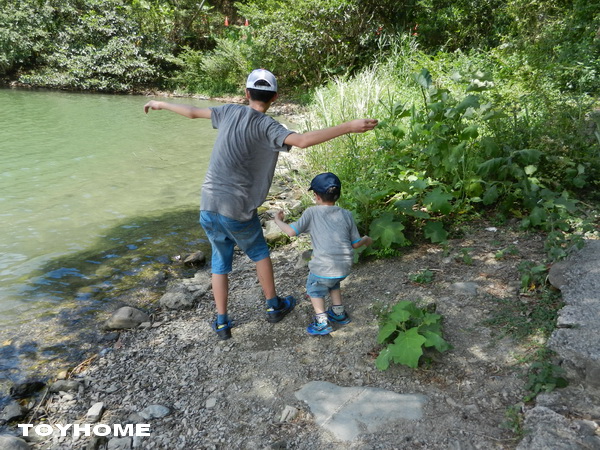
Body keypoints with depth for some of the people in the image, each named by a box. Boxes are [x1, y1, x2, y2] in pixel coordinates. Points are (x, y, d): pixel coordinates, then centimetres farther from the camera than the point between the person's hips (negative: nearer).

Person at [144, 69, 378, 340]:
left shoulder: (230, 112, 2)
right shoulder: (267, 127, -13)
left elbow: (192, 112, 15)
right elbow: (303, 140, -30)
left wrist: (160, 104, 33)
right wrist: (349, 127, -30)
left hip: (208, 207, 4)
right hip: (239, 211, -4)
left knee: (220, 262, 19)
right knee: (260, 254, 22)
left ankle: (221, 323, 26)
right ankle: (273, 306, 34)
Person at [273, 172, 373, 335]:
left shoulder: (312, 213, -4)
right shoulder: (346, 214, 6)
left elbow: (291, 232, -8)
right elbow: (355, 243, 9)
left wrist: (278, 221, 12)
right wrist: (366, 240, 31)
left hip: (323, 267, -4)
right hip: (344, 267, 4)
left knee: (315, 287, 22)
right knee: (333, 283, 33)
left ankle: (321, 322, 14)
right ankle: (339, 313, 39)